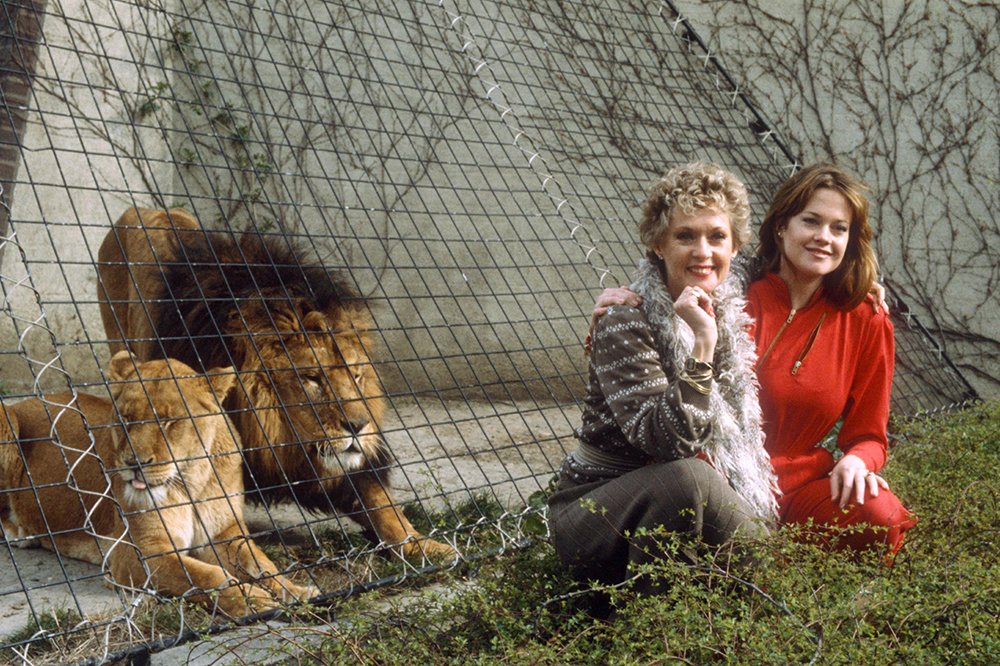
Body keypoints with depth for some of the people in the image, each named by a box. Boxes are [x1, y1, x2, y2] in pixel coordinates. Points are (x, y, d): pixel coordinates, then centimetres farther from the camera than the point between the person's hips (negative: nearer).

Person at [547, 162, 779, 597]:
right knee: (685, 477, -35)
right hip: (593, 513, -5)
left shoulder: (736, 312, 2)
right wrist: (700, 346, -35)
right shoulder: (625, 322, -17)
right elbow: (669, 441, -28)